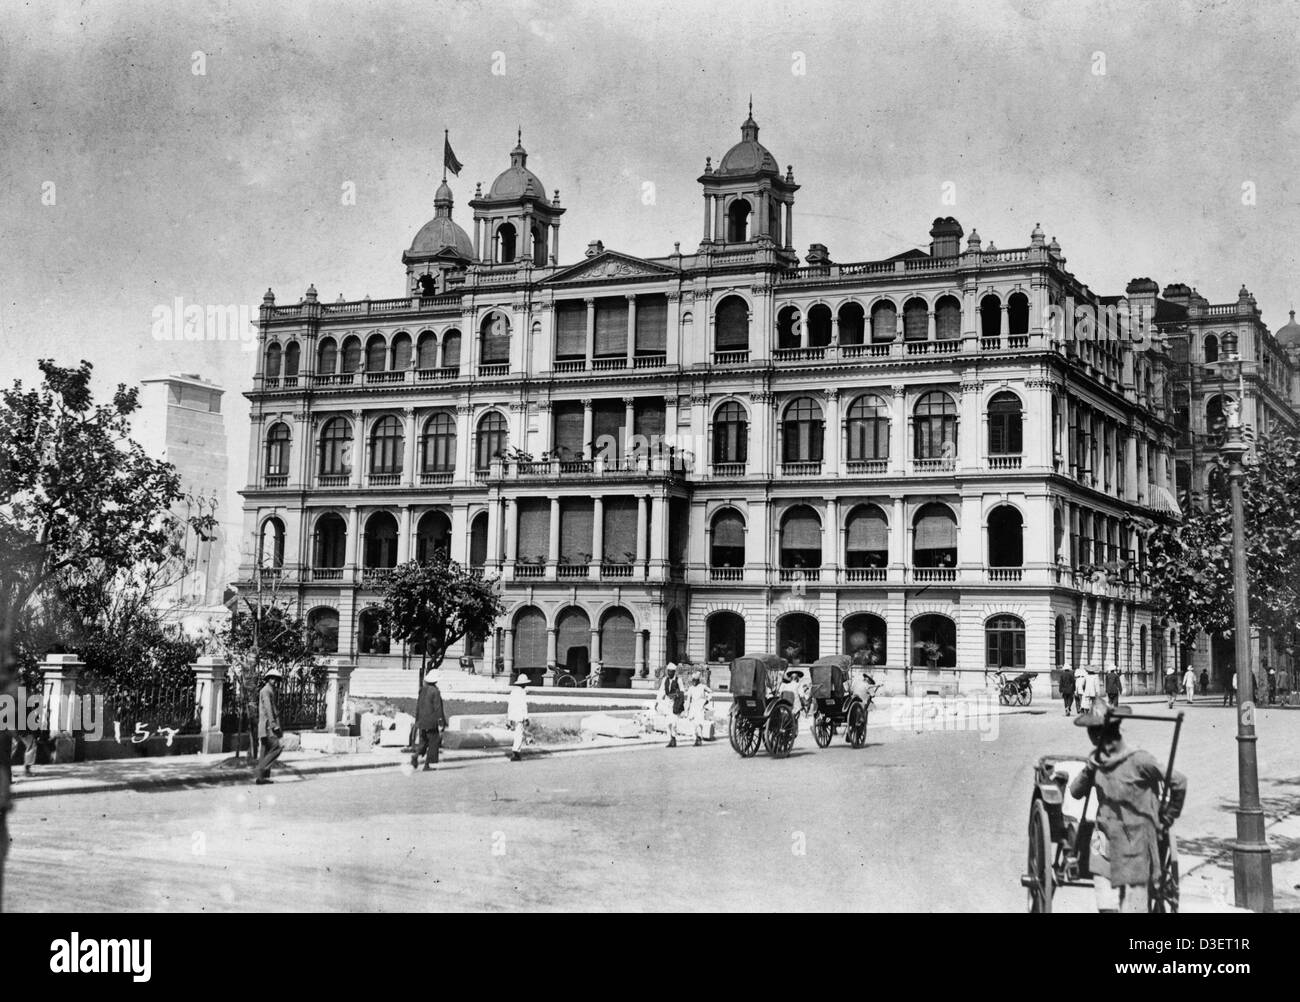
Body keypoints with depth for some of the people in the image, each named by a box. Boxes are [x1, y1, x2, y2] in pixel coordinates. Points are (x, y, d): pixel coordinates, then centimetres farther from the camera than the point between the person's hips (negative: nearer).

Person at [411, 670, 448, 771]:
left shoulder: (422, 690, 5)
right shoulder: (435, 691, -14)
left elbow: (418, 707, 12)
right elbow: (438, 708, -14)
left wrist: (417, 722, 20)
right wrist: (441, 724, -10)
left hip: (422, 722, 6)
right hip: (432, 722, -6)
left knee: (423, 741, 16)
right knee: (433, 743, 6)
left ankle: (416, 755, -9)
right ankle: (427, 765, 5)